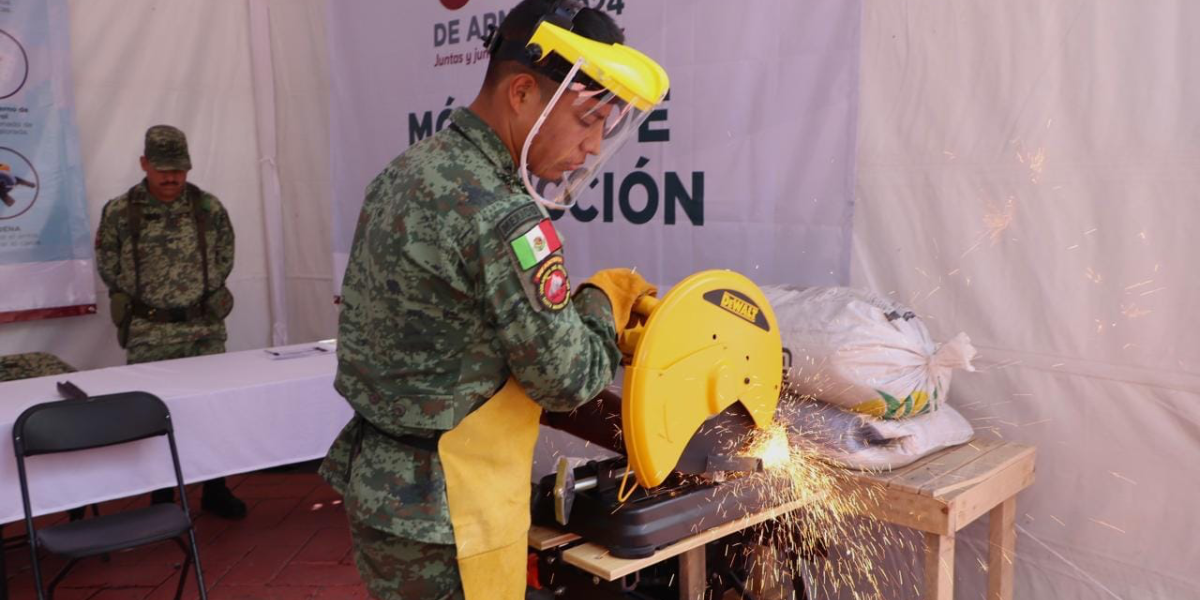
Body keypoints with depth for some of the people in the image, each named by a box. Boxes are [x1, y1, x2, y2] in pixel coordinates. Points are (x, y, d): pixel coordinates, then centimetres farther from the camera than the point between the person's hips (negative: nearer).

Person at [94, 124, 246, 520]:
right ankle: (162, 498, 20)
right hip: (149, 334, -1)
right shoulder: (119, 213, -6)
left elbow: (224, 259, 8)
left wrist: (204, 300, 4)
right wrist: (148, 300, 1)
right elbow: (109, 268, 2)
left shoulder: (209, 208, -1)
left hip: (205, 328, 2)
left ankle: (215, 490, 22)